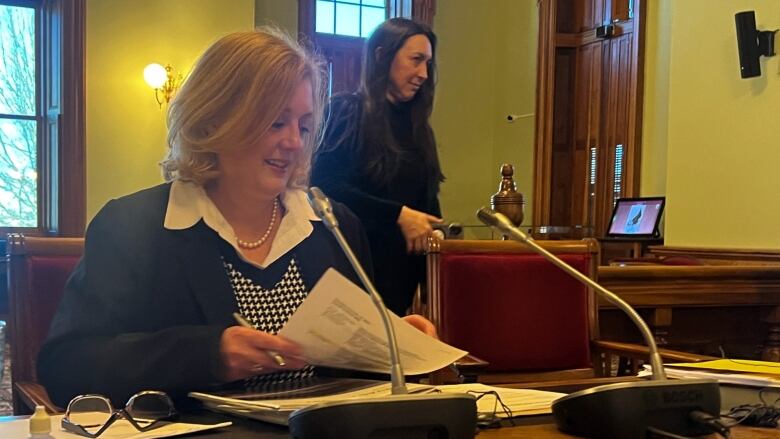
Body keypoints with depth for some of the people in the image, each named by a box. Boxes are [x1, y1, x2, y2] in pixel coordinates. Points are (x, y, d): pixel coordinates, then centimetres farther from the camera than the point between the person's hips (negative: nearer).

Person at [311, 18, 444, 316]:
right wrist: (398, 215, -19)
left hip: (406, 267, 6)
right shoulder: (348, 112, -6)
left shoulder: (415, 124, 14)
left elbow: (426, 198, 16)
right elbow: (326, 186, -16)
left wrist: (430, 230, -3)